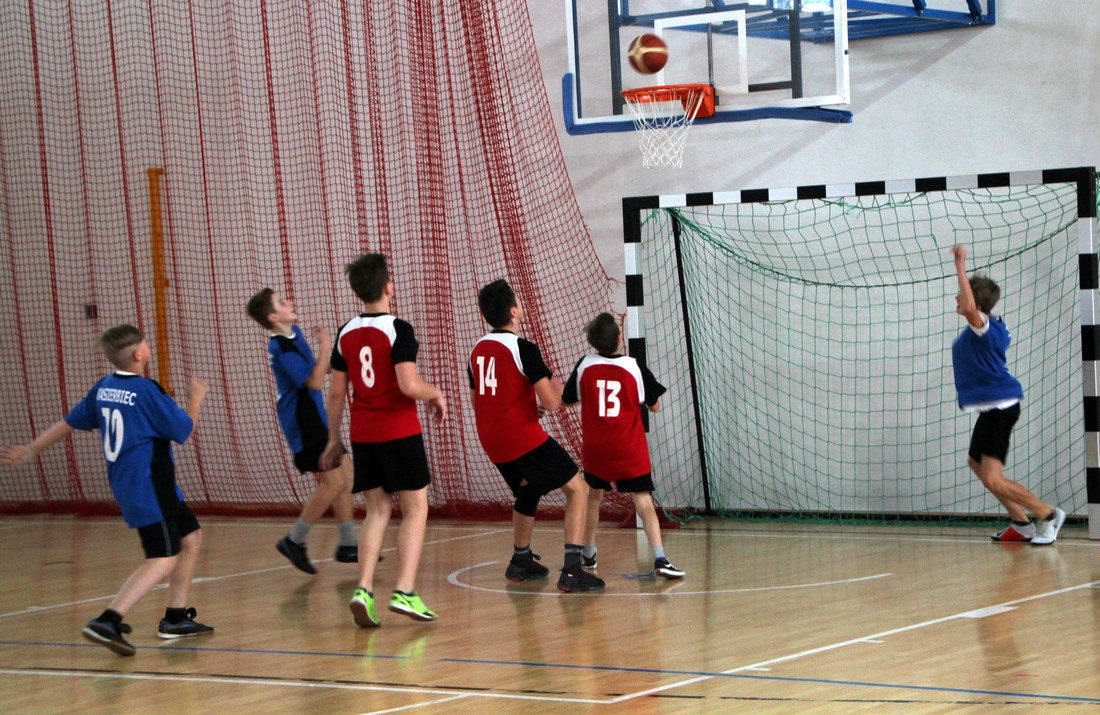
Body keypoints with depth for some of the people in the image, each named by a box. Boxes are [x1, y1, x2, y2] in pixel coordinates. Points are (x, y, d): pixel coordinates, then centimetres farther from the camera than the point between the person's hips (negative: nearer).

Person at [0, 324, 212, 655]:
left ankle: (176, 617, 22)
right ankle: (108, 621, -25)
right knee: (163, 560, -12)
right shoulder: (147, 391, -16)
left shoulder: (103, 388, 7)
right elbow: (183, 431, -8)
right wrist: (195, 399, 10)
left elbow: (69, 422, 15)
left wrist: (30, 450, 27)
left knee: (191, 535, 19)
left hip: (125, 483, 9)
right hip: (148, 488, -9)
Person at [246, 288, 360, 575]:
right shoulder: (282, 348, -22)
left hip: (314, 420, 10)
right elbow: (314, 381, -28)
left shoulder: (293, 333, 9)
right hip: (303, 424, -10)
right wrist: (326, 349, -25)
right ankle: (295, 541, 1)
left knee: (345, 473, 11)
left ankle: (348, 545, 17)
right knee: (334, 481, -11)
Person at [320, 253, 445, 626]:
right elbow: (409, 385, -21)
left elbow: (336, 392, 10)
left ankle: (364, 589, -3)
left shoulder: (346, 333, 6)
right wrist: (436, 395, 0)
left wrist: (333, 439, 18)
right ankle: (404, 592, -7)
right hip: (399, 431, -5)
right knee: (415, 509, 3)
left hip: (362, 434, 6)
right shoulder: (398, 330, -12)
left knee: (377, 511, 11)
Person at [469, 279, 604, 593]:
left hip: (493, 443, 8)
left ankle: (521, 561, 39)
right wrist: (556, 386, 7)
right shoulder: (523, 348, -13)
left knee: (527, 492, 31)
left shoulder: (477, 351, 11)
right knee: (577, 488, -2)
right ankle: (571, 571, -13)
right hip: (524, 437, -8)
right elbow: (551, 402, -18)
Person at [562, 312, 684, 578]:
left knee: (593, 497, 23)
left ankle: (588, 554, 31)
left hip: (595, 448, 3)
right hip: (630, 450, -3)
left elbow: (568, 399, 11)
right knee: (644, 502, -6)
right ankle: (660, 559, -19)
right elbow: (655, 406, 1)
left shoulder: (584, 366, -4)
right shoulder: (635, 368, -10)